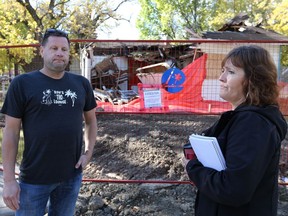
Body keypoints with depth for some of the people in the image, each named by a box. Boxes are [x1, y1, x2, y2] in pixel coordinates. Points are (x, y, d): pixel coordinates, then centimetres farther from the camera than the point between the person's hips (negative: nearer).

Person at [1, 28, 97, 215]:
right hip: (34, 178, -3)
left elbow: (91, 120, 14)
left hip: (72, 175, 3)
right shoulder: (22, 83, -8)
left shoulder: (81, 84, 2)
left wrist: (88, 152, 2)